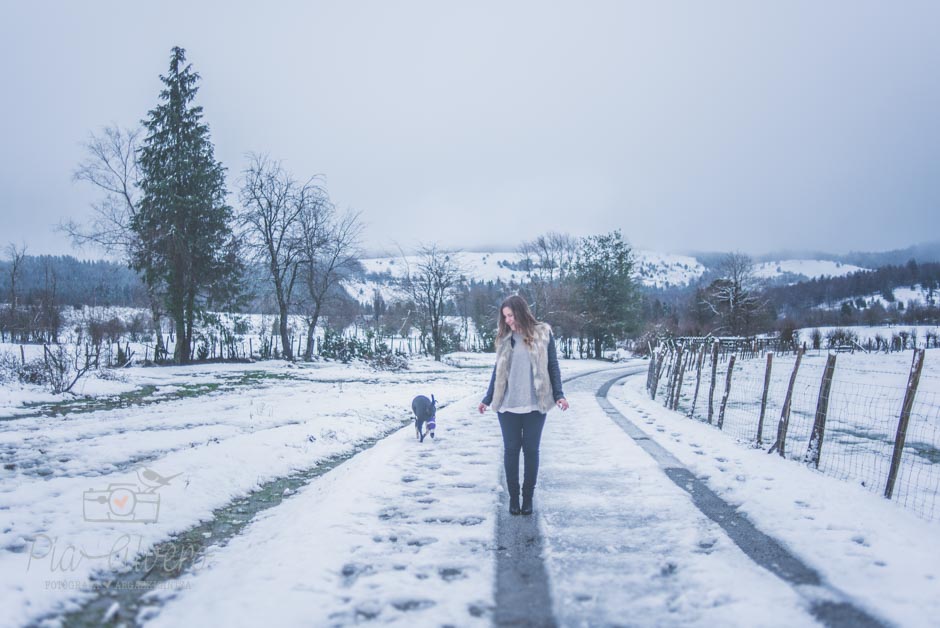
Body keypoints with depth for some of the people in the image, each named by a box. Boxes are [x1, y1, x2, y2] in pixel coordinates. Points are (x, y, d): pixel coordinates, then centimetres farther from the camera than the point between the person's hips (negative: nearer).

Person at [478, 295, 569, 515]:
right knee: (511, 449, 6)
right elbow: (498, 371, 13)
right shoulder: (505, 338, 7)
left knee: (531, 450, 6)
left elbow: (552, 366, 3)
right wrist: (487, 399, 14)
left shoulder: (543, 334, 0)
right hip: (508, 405, 2)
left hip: (535, 405, -2)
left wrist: (558, 395, -6)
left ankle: (528, 497, 18)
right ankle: (513, 496, 17)